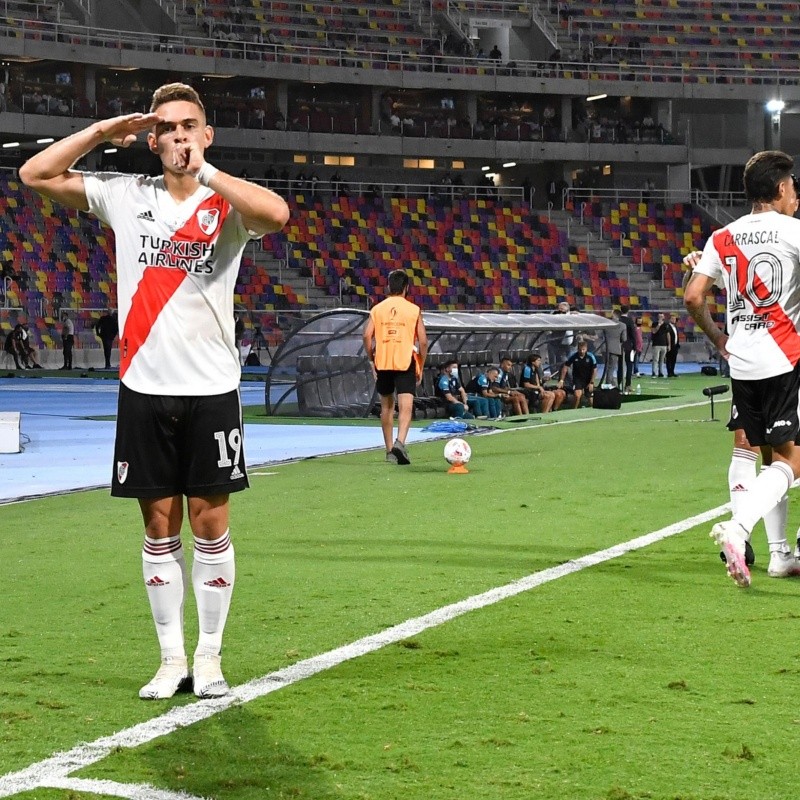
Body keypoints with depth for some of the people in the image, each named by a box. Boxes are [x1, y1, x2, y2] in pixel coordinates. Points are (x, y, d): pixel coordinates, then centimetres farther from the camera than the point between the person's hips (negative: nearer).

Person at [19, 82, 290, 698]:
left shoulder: (228, 204, -1)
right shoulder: (125, 196, 7)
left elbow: (277, 214, -25)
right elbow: (35, 174, 6)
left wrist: (205, 170, -19)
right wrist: (102, 130, 0)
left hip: (210, 390, -2)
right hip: (144, 388, 2)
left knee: (211, 525, 2)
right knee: (159, 530, 6)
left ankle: (209, 656, 12)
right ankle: (172, 658, 14)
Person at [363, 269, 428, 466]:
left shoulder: (377, 309, 6)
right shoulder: (414, 310, 1)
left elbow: (367, 336, -3)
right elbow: (423, 340, -2)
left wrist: (372, 360, 7)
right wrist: (420, 366, 8)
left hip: (382, 362, 3)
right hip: (406, 362, -3)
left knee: (387, 406, 17)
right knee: (406, 406, -10)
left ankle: (390, 449, 24)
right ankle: (400, 442, -33)